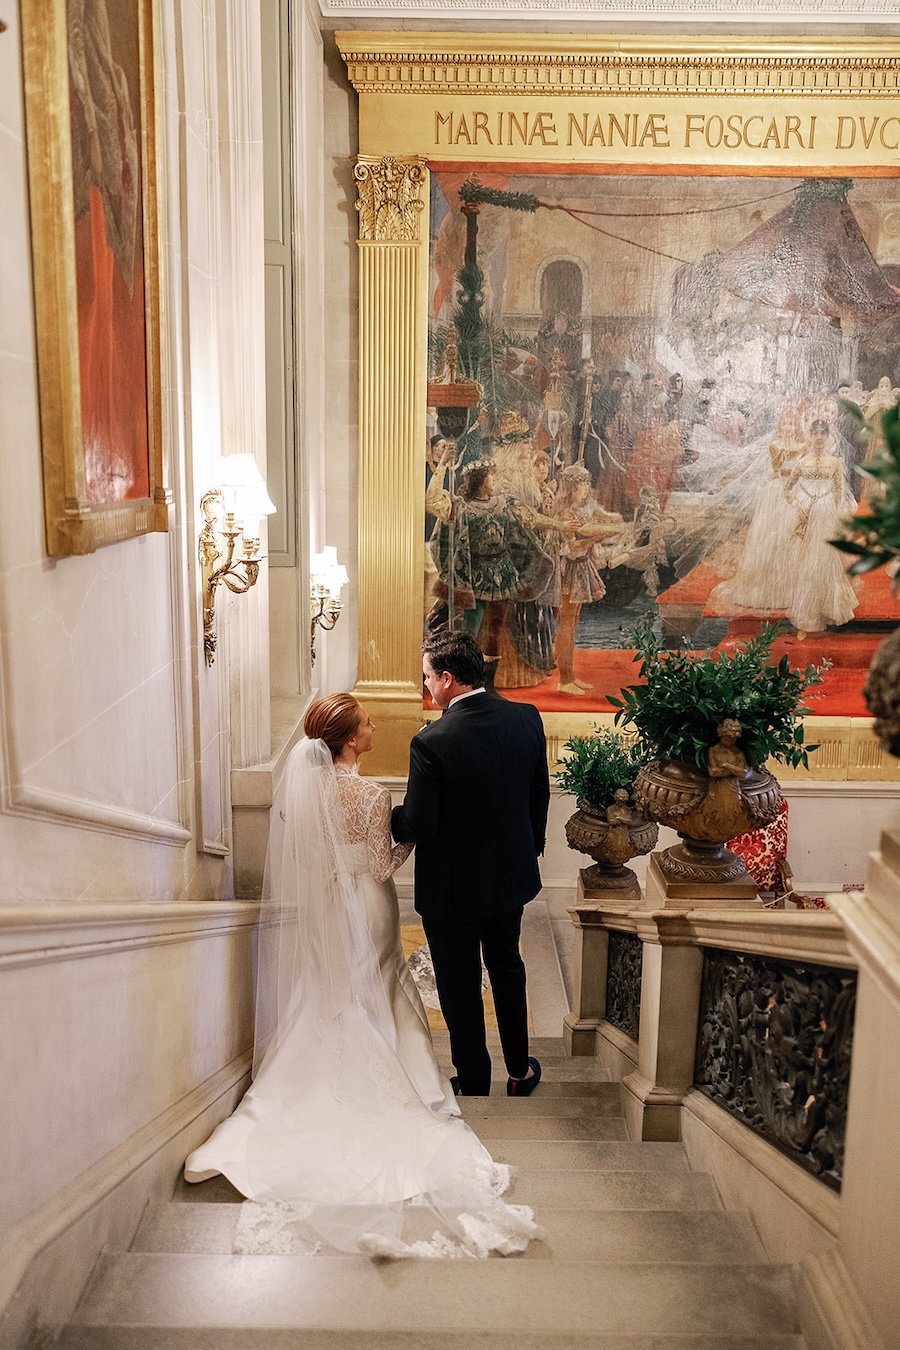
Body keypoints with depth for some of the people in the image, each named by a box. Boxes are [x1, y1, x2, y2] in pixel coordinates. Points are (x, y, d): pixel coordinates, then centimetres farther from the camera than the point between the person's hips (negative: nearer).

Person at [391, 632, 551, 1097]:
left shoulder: (432, 742, -27)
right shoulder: (526, 719, -10)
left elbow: (417, 826, -22)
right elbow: (540, 797, 2)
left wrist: (387, 816, -1)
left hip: (452, 888, -6)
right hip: (511, 875, 6)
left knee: (460, 988, 14)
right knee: (507, 968, 26)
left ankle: (474, 1086, 30)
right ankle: (520, 1071, 41)